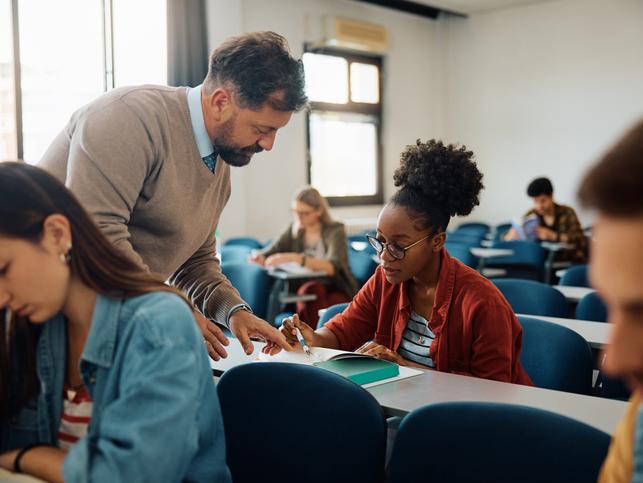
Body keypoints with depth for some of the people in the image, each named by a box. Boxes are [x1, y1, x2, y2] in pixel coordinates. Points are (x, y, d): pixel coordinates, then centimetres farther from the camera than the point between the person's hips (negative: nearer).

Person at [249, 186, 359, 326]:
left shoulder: (335, 231, -8)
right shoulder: (294, 230, 9)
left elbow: (332, 267, -27)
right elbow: (268, 254, 7)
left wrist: (295, 258, -39)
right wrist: (259, 257, -19)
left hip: (337, 292, -3)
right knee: (311, 288, -32)